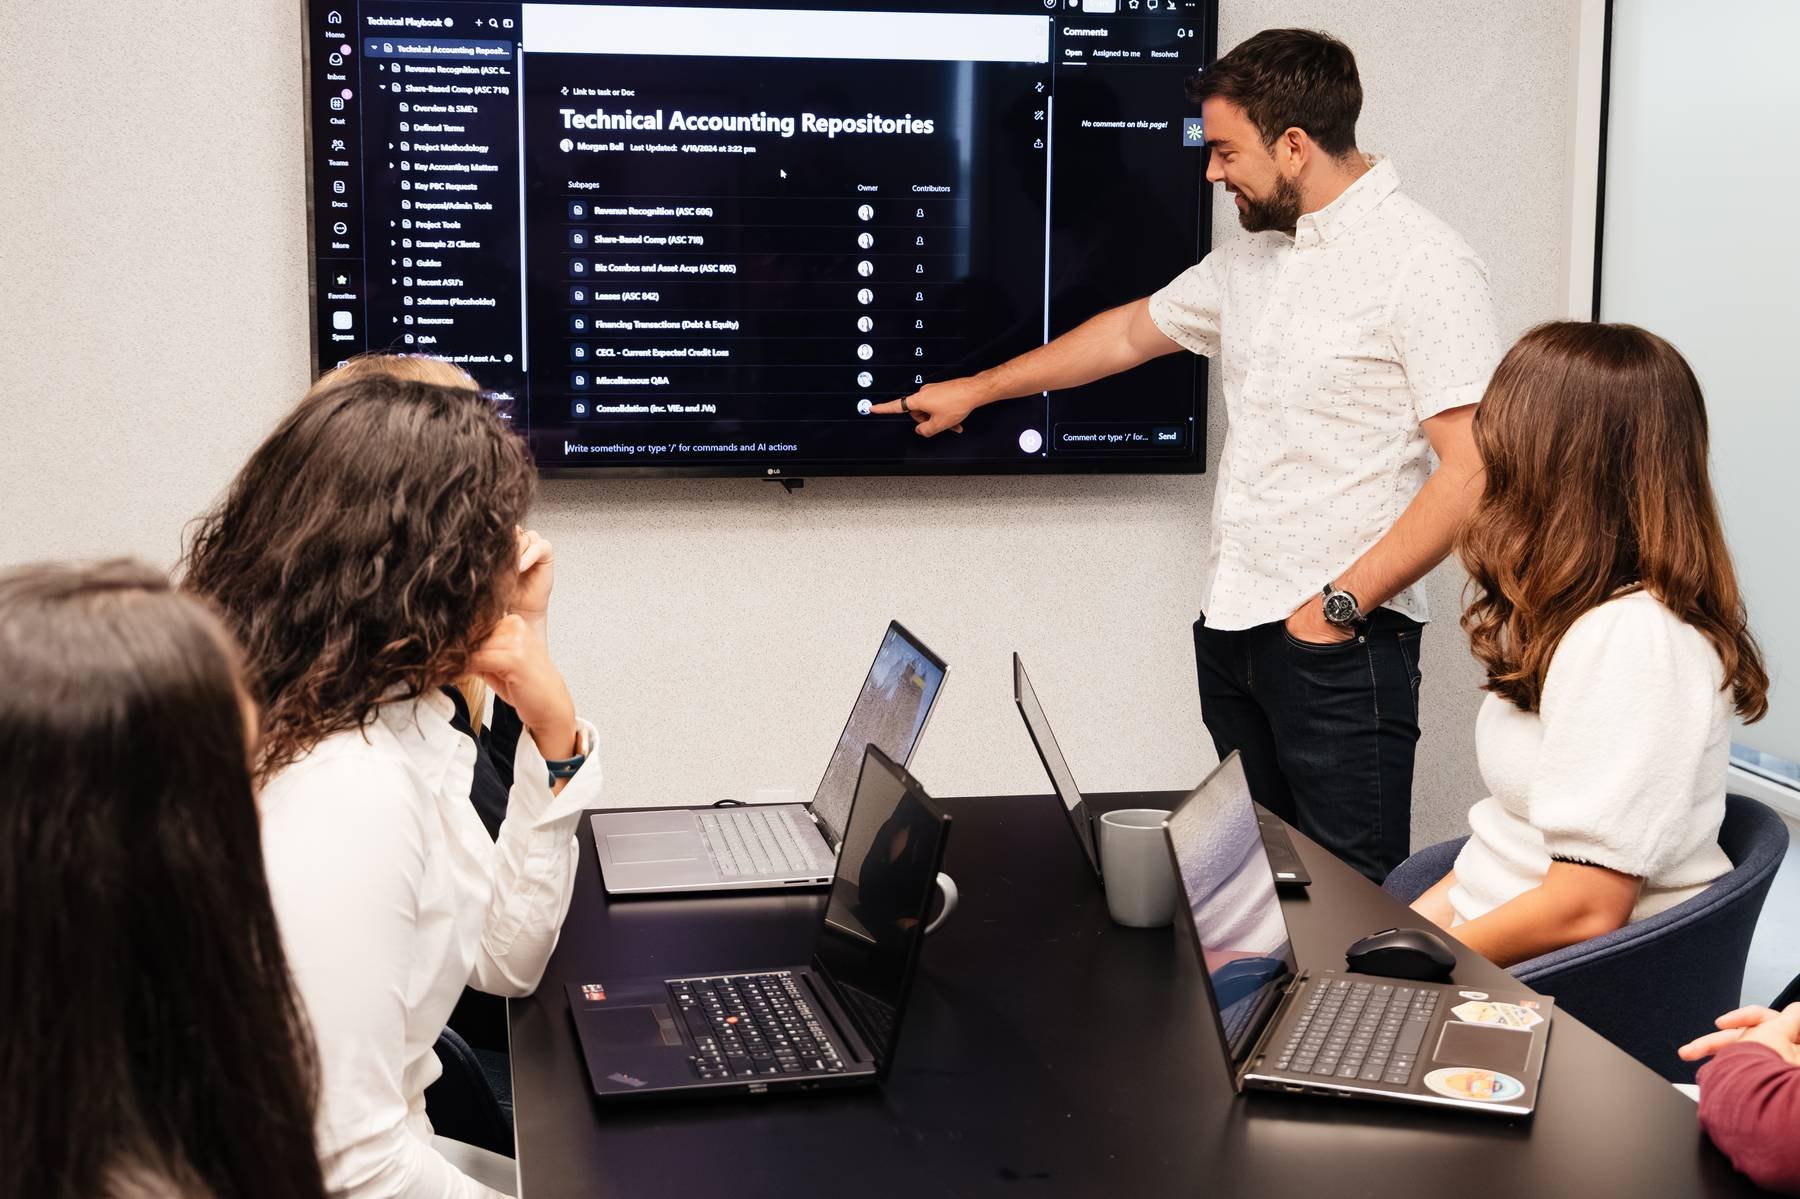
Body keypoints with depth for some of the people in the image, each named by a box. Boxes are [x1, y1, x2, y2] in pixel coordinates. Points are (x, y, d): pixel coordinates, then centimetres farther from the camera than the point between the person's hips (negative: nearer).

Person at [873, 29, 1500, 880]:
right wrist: (973, 391, 36)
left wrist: (1341, 604, -17)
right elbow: (1132, 332, 30)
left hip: (1340, 646, -8)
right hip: (1232, 627, 8)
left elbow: (1472, 472, -17)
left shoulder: (1421, 265, -10)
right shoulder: (1250, 257, 16)